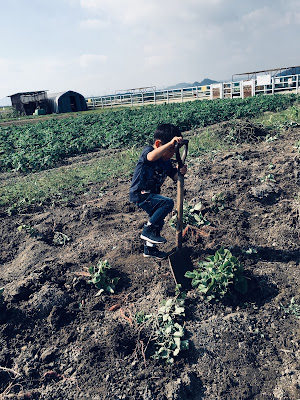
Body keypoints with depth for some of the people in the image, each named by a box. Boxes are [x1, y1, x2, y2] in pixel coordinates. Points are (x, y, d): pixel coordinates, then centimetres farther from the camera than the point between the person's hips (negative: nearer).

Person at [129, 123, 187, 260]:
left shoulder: (167, 162, 6)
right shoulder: (148, 150, -17)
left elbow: (175, 176, 7)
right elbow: (151, 157, -42)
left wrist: (181, 172, -15)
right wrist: (170, 143, -48)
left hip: (151, 194, 9)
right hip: (139, 194, -9)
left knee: (158, 221, 17)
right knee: (168, 203, -25)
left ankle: (149, 249, 38)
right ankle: (148, 230, -11)